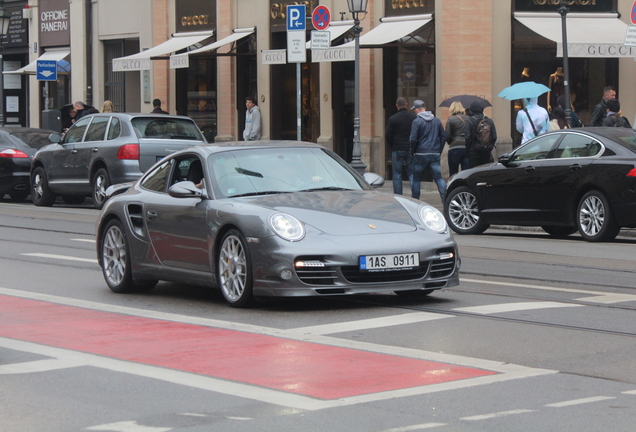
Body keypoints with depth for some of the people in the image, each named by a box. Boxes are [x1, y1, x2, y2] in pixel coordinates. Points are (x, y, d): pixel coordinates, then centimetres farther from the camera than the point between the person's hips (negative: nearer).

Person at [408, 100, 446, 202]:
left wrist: (413, 151, 3)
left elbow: (413, 139, -12)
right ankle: (445, 198, -13)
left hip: (421, 155, -4)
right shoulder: (437, 120, 9)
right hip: (435, 154, 4)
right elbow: (443, 137, 12)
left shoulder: (416, 122, -8)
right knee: (438, 177, 2)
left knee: (416, 178, 9)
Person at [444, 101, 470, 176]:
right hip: (467, 148, 3)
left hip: (455, 148, -3)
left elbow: (447, 137, -4)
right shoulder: (468, 119, 9)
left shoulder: (450, 119, -2)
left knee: (453, 174, 7)